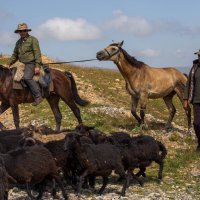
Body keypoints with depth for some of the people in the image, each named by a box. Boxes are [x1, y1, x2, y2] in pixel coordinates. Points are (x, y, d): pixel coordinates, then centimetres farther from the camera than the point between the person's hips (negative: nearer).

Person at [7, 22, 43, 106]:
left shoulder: (33, 40, -4)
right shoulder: (18, 42, 17)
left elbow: (37, 53, -11)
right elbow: (15, 55, 24)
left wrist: (37, 66, -19)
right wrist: (9, 64, 10)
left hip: (31, 63, -9)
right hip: (23, 64, 9)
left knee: (27, 77, -30)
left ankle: (38, 96, -33)